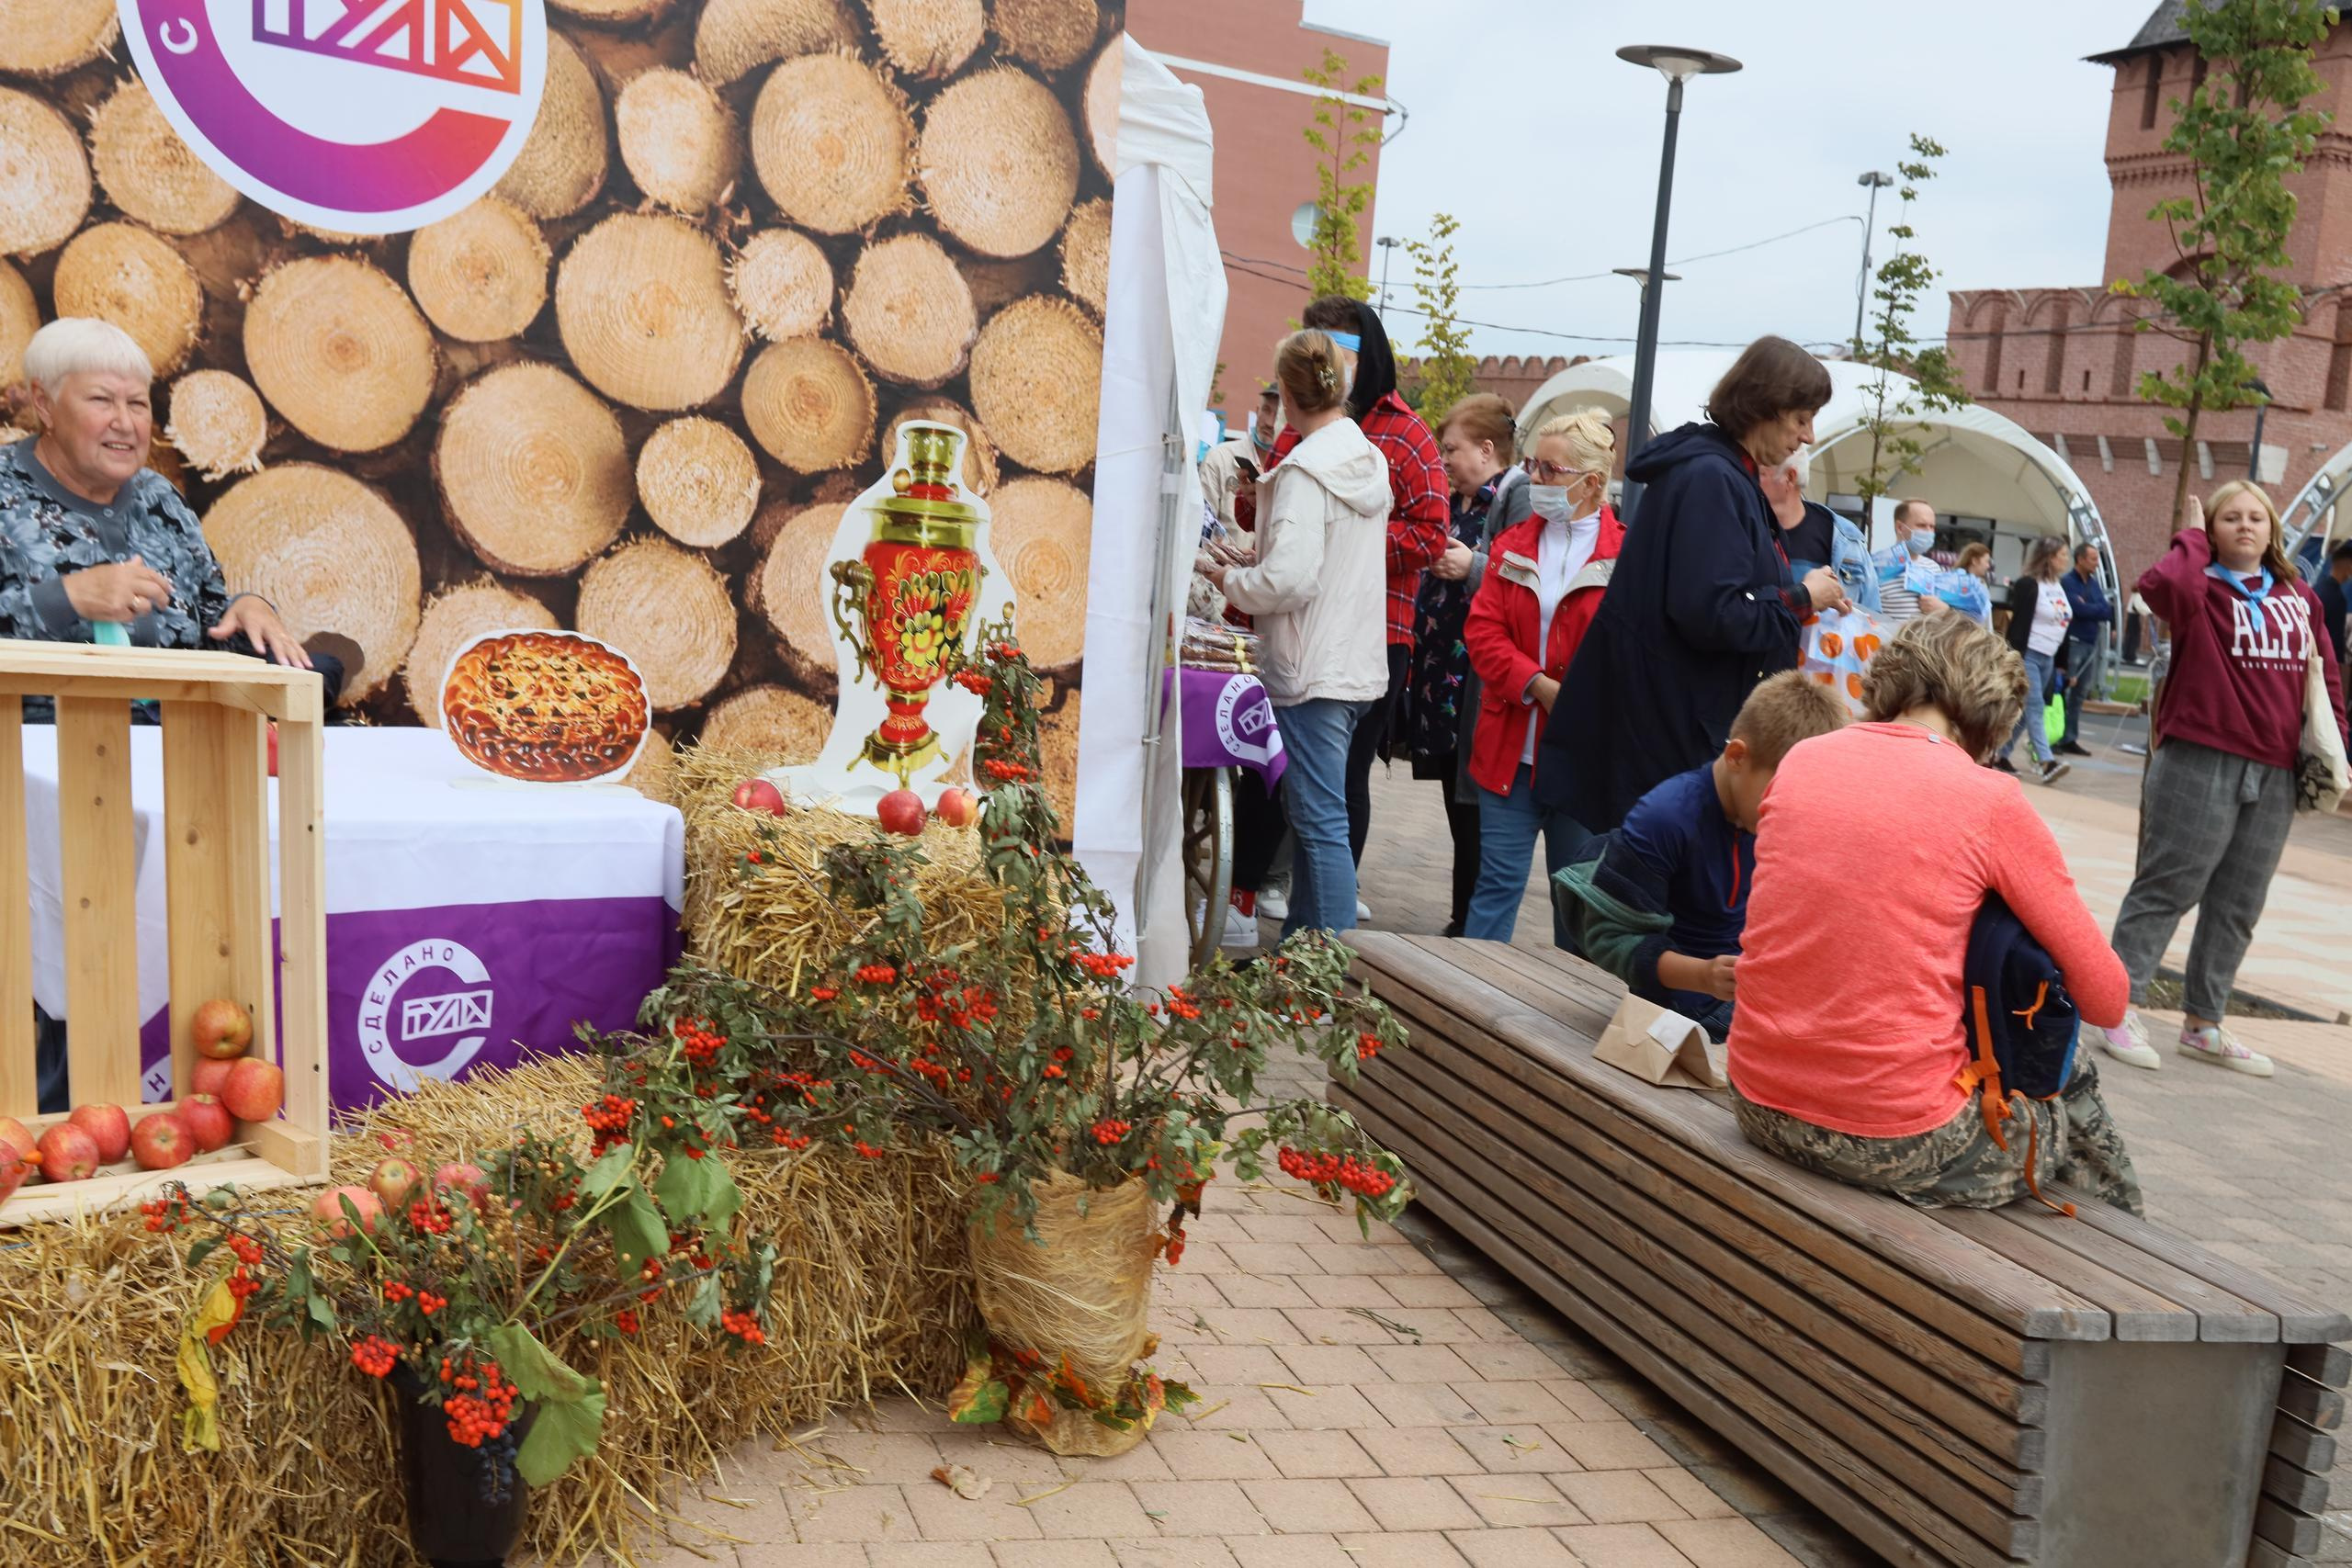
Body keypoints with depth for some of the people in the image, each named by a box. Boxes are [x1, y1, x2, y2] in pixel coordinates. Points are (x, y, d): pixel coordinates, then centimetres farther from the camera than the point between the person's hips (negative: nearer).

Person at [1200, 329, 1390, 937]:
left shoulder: (1304, 471, -17)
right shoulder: (1370, 460, 11)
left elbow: (1288, 580, -23)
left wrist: (1230, 581, -4)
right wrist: (1253, 564, 17)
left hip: (1313, 673, -9)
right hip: (1360, 665, 9)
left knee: (1321, 823, -6)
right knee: (1311, 815, 17)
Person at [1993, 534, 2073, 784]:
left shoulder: (2057, 586, 16)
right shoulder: (2028, 585, -10)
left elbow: (2063, 624, 20)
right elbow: (2019, 623, -15)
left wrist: (2061, 662, 19)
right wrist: (2016, 659, -20)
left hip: (2048, 658, 8)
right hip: (2028, 655, -8)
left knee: (2024, 711, 8)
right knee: (2034, 707, -13)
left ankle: (2000, 755, 16)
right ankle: (2045, 761, -19)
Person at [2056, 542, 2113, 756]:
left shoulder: (2094, 583, 15)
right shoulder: (2067, 582, -6)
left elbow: (2106, 610, 6)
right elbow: (2079, 609, -17)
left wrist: (2088, 608, -12)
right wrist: (2102, 610, -2)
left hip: (2091, 643, 7)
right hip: (2072, 642, -7)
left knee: (2080, 693, 8)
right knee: (2064, 691, -9)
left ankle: (2070, 738, 13)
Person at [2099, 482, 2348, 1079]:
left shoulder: (2300, 598, 13)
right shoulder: (2202, 588, -2)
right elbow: (2162, 586, -27)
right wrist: (2194, 537, -9)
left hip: (2276, 776, 6)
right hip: (2200, 761, -6)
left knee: (2237, 906, 10)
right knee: (2167, 887, -3)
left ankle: (2203, 1024, 20)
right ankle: (2122, 1007, 6)